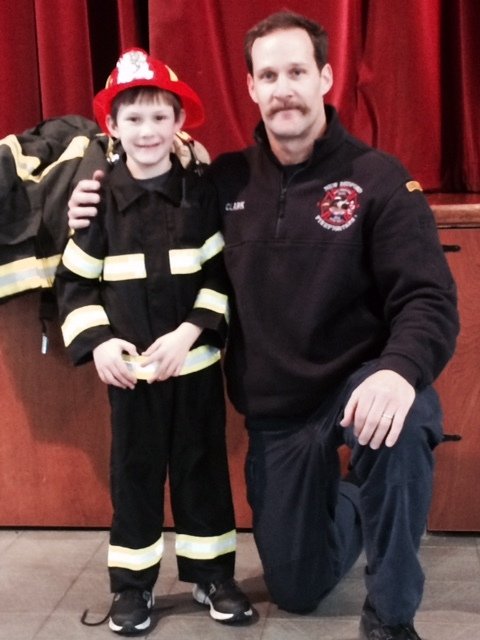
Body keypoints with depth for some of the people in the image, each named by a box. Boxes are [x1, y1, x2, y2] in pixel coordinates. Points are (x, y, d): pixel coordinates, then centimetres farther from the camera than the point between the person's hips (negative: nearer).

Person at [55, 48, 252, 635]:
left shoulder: (203, 194, -4)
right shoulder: (99, 201, -2)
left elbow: (225, 275, -4)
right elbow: (73, 283, 1)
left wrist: (188, 332, -16)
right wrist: (96, 343, -12)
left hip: (196, 363, 0)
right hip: (128, 367, 0)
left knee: (202, 467, 10)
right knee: (133, 472, 9)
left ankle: (212, 574, 26)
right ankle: (132, 583, 23)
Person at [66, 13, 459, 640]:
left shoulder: (378, 179, -11)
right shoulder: (225, 179, 0)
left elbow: (427, 299, -17)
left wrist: (400, 371, -37)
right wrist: (102, 223, -5)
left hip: (358, 385, -3)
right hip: (274, 415, 4)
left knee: (402, 422, -41)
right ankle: (342, 500, 47)